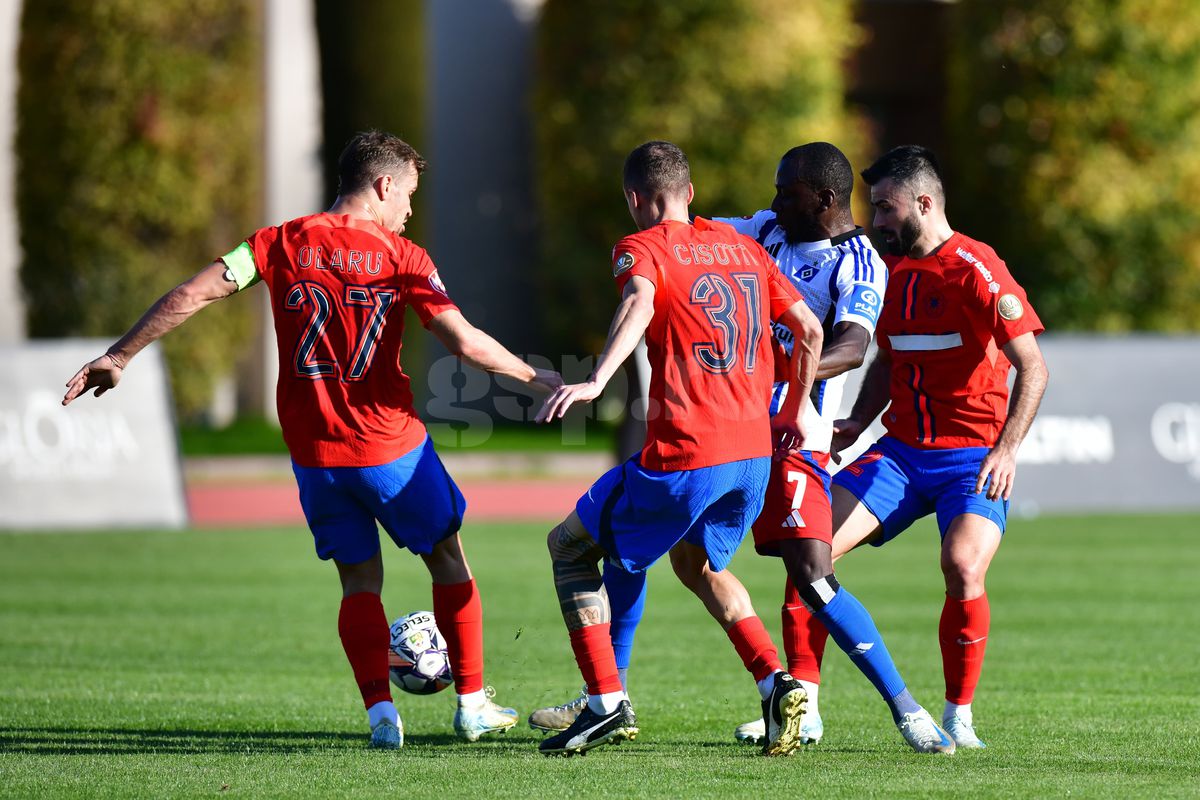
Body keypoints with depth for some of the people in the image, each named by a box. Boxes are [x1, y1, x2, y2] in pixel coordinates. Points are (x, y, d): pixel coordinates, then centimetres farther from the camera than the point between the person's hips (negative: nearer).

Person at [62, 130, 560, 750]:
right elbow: (464, 341, -14)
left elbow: (192, 295, -6)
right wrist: (534, 377, -1)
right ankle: (473, 704, 20)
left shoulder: (281, 245, 1)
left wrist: (118, 356, 1)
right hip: (390, 444, -3)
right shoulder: (401, 257, -7)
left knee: (359, 583, 13)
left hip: (313, 453, 3)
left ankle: (380, 711, -3)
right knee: (448, 560, 17)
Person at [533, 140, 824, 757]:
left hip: (685, 453, -7)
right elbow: (808, 329, 17)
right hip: (755, 451, 7)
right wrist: (795, 409, 30)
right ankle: (776, 682, 11)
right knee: (698, 562, 32)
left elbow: (639, 302, -25)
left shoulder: (641, 249, -2)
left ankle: (607, 704, 3)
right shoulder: (741, 246, 16)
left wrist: (596, 381, -39)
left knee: (570, 545, 12)